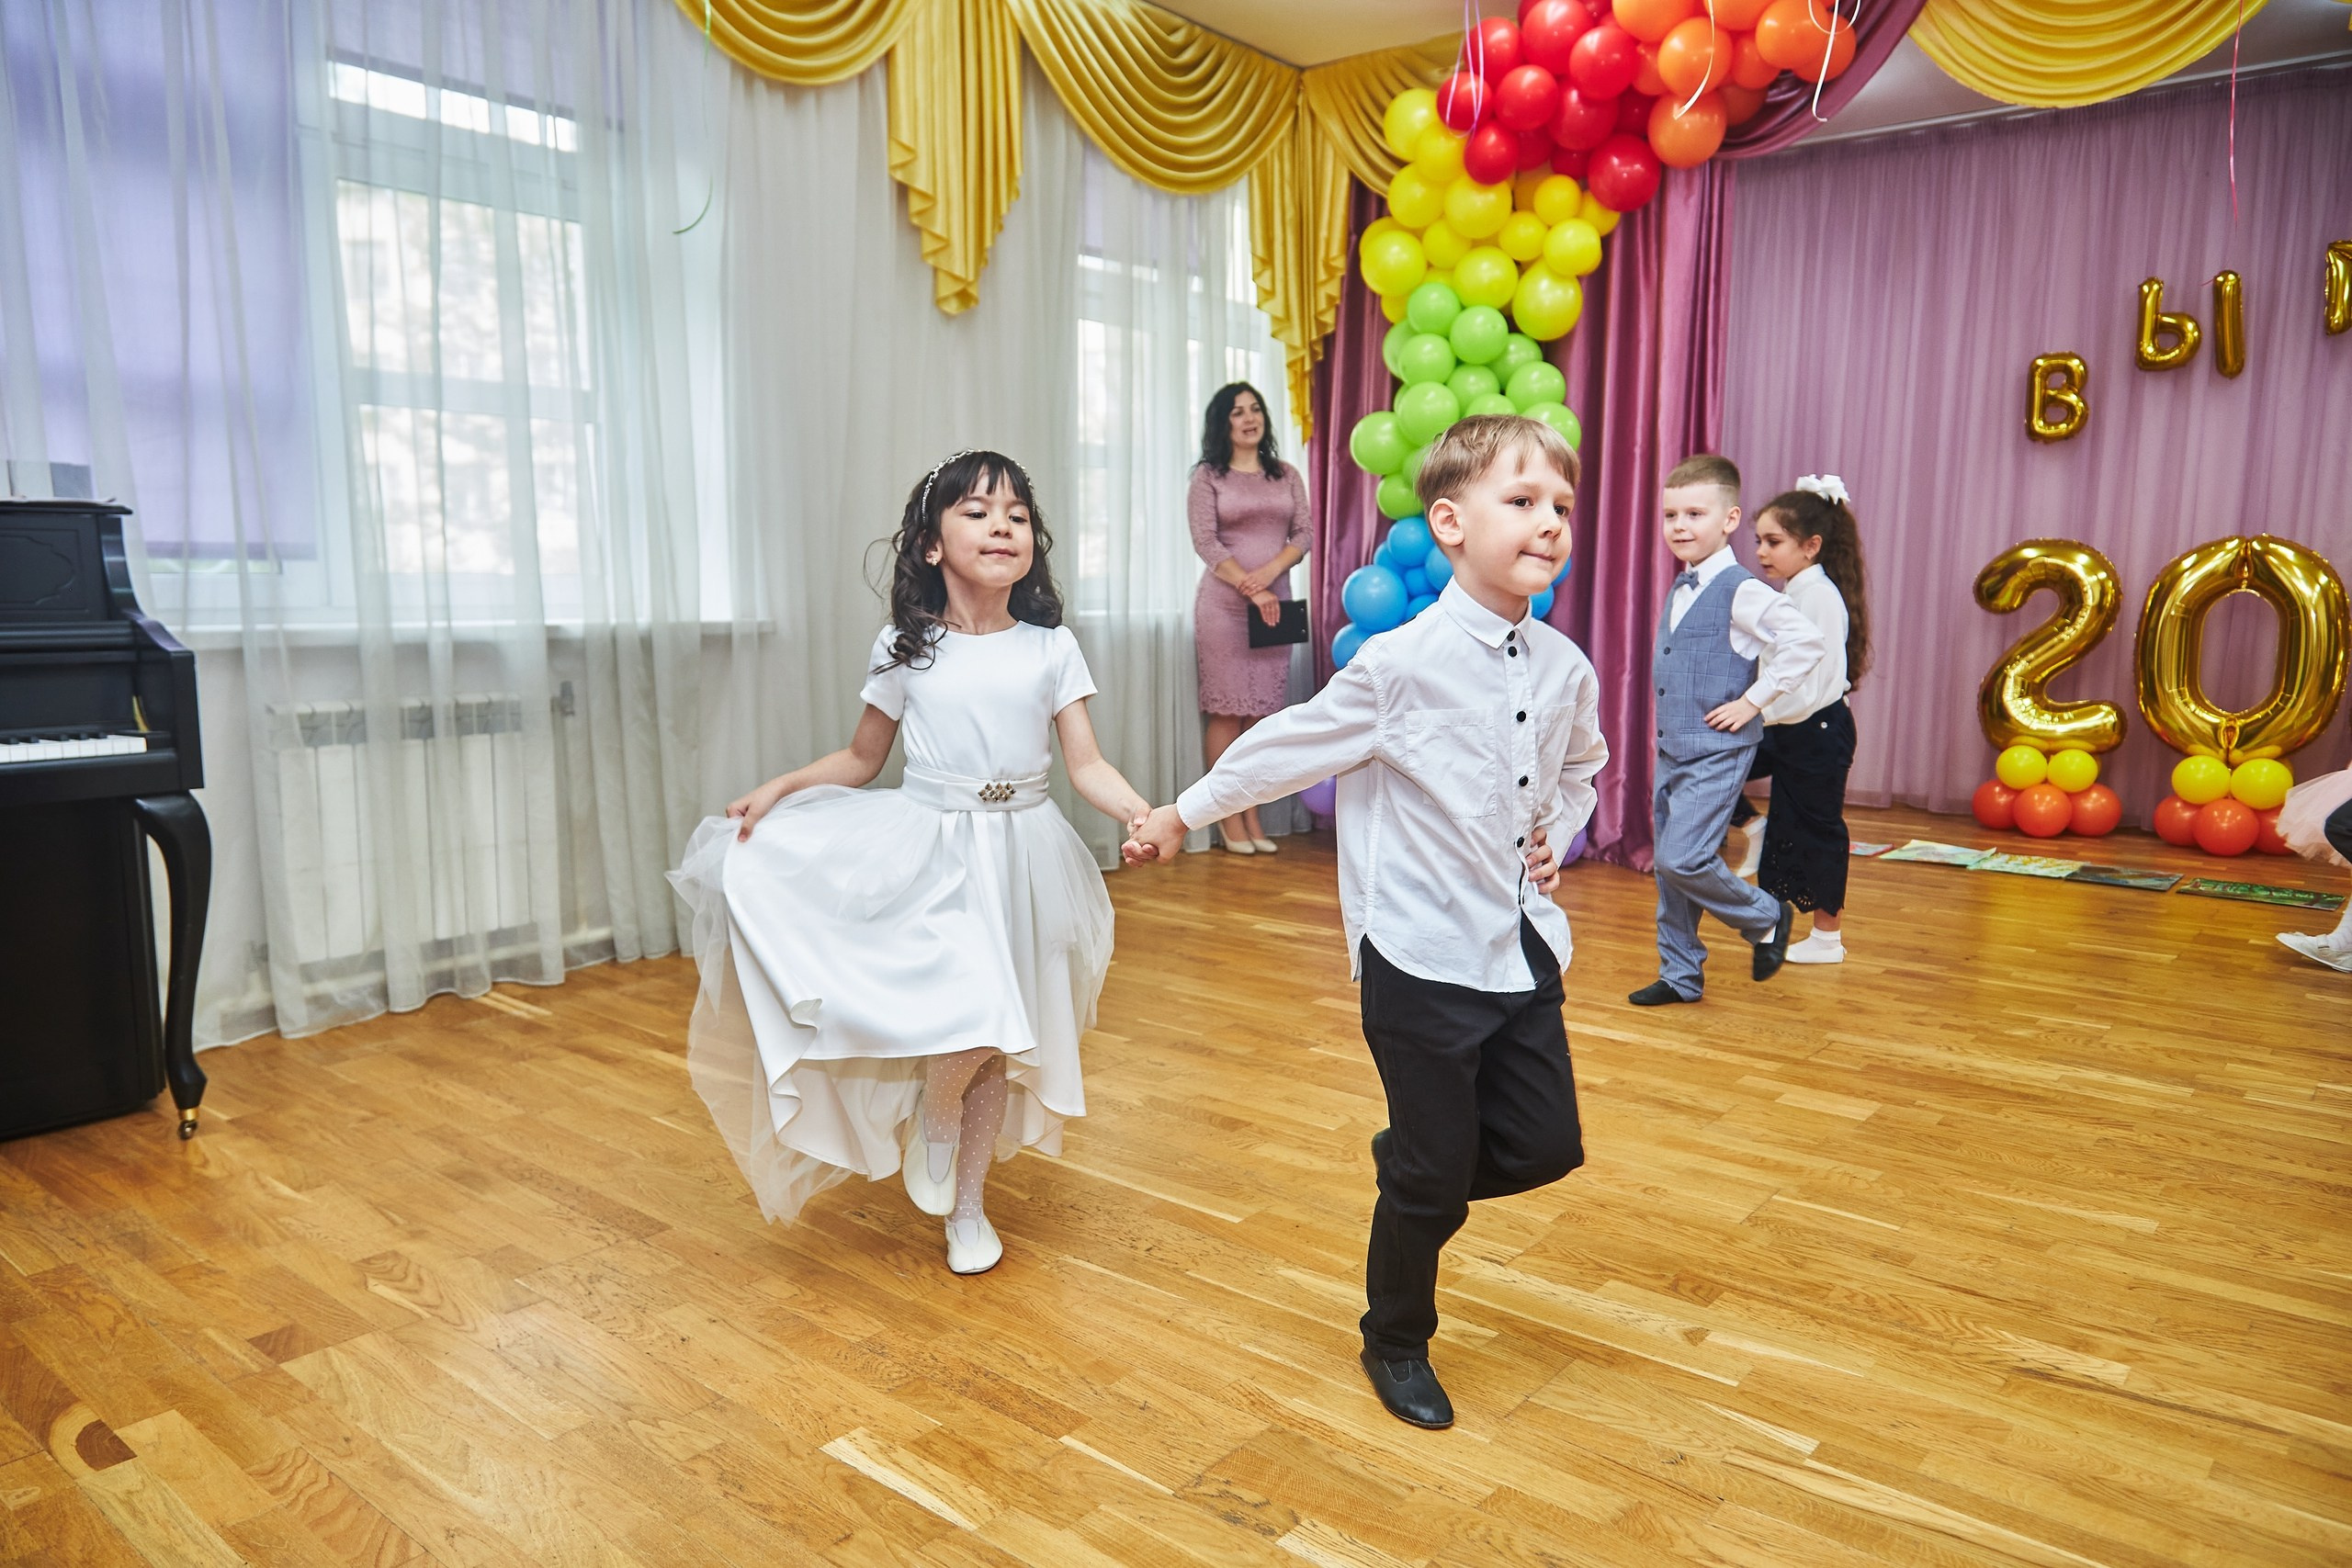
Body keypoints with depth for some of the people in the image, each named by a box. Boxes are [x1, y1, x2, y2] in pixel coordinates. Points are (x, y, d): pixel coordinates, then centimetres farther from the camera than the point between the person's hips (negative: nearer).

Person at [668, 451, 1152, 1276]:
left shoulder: (1051, 648, -1)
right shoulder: (905, 648, -1)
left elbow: (1086, 765, -4)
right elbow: (860, 758, 8)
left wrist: (1142, 812, -22)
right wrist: (775, 790, -6)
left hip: (1020, 852, 2)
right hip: (927, 852, -1)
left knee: (1001, 1038, 10)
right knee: (968, 1024, -20)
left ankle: (967, 1204, 31)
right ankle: (933, 1118, 16)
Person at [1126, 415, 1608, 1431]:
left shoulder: (1566, 669, 0)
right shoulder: (1403, 665, -17)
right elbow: (1290, 746, -5)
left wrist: (1555, 836, 5)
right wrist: (1182, 813, 3)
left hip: (1522, 945, 6)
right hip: (1424, 956, -5)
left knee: (1547, 1144, 8)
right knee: (1435, 1172, 7)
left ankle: (1413, 1176, 39)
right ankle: (1396, 1343, 33)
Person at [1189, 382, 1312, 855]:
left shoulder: (1287, 475, 14)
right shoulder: (1208, 475, 3)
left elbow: (1302, 535, 7)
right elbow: (1205, 541, -6)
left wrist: (1271, 571, -12)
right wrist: (1251, 588, -15)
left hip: (1274, 600, 4)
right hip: (1224, 602, -3)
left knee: (1261, 711, 3)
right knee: (1226, 711, -5)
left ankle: (1252, 816, 9)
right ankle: (1229, 819, 1)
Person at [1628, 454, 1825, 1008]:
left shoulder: (1740, 591, -14)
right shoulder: (1679, 590, 11)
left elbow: (1805, 641, -22)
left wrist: (1753, 701, -18)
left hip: (1717, 752, -8)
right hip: (1671, 750, 8)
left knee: (1683, 859, -13)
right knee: (1667, 867, 11)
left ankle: (1766, 917, 14)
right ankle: (1680, 976, 23)